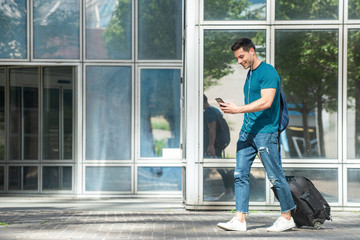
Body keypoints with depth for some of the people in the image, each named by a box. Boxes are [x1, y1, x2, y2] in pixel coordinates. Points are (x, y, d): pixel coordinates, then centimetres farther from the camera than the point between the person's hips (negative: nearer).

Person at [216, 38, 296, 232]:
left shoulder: (268, 72, -11)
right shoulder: (250, 74, 17)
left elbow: (266, 102, -21)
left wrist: (238, 109, -23)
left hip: (266, 132, -9)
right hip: (247, 132, 9)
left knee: (275, 176, -1)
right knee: (240, 174, 1)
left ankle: (287, 218, 13)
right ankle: (240, 219, 2)